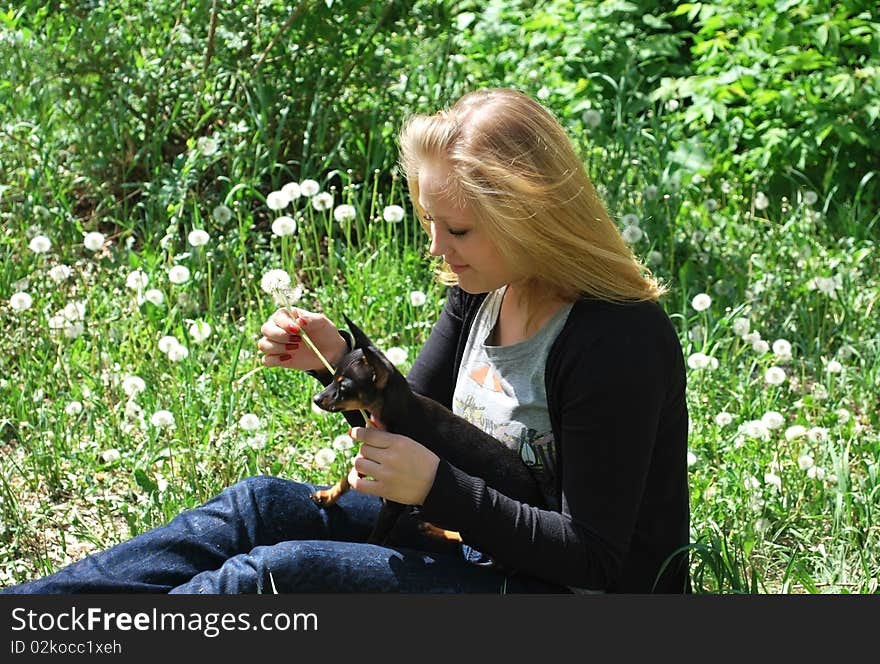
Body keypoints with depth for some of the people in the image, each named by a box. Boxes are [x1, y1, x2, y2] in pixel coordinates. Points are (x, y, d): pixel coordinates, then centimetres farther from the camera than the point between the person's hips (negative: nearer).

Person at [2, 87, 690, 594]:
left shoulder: (619, 342, -25)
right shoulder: (482, 290, 2)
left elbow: (595, 555, -23)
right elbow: (414, 418, 13)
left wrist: (438, 487, -29)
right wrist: (338, 362, -8)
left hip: (569, 588, -8)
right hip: (480, 535, 9)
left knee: (280, 572, -20)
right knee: (262, 504, -4)